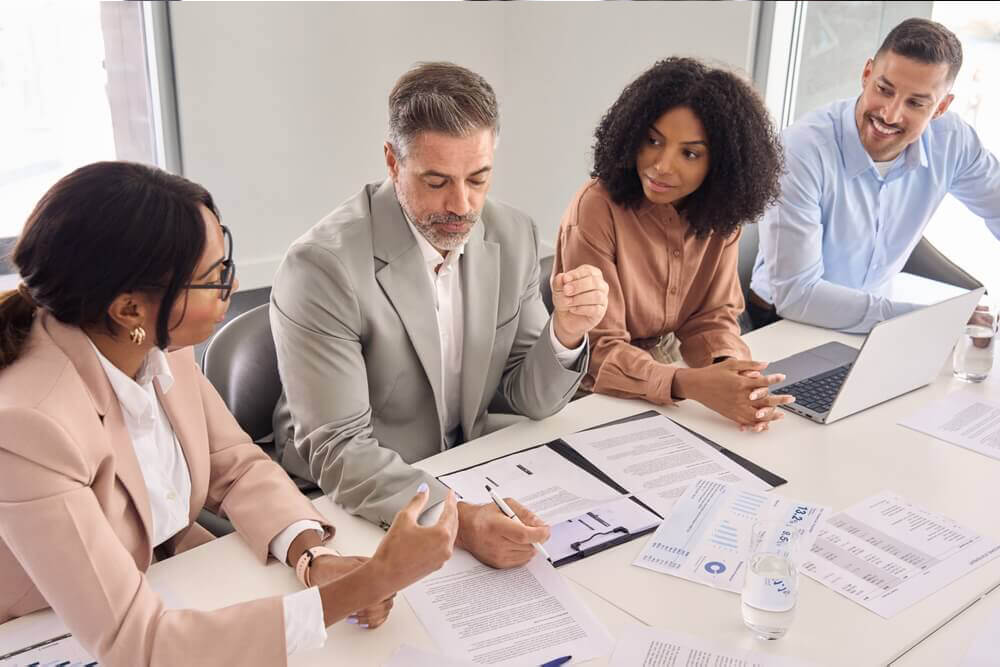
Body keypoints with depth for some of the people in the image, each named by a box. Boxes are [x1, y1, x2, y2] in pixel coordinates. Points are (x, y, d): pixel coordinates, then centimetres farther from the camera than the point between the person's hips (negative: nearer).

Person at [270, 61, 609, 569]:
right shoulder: (322, 267, -22)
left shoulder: (513, 235, -5)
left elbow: (528, 400, 1)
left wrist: (566, 333, -19)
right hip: (349, 506, -5)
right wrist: (458, 519, -37)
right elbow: (338, 451, -23)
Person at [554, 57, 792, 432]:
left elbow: (713, 315, -2)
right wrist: (690, 384, -36)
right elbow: (600, 349, -20)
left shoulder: (720, 213, -4)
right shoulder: (596, 210, -19)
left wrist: (729, 368, -24)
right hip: (599, 394, -5)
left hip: (671, 365, 5)